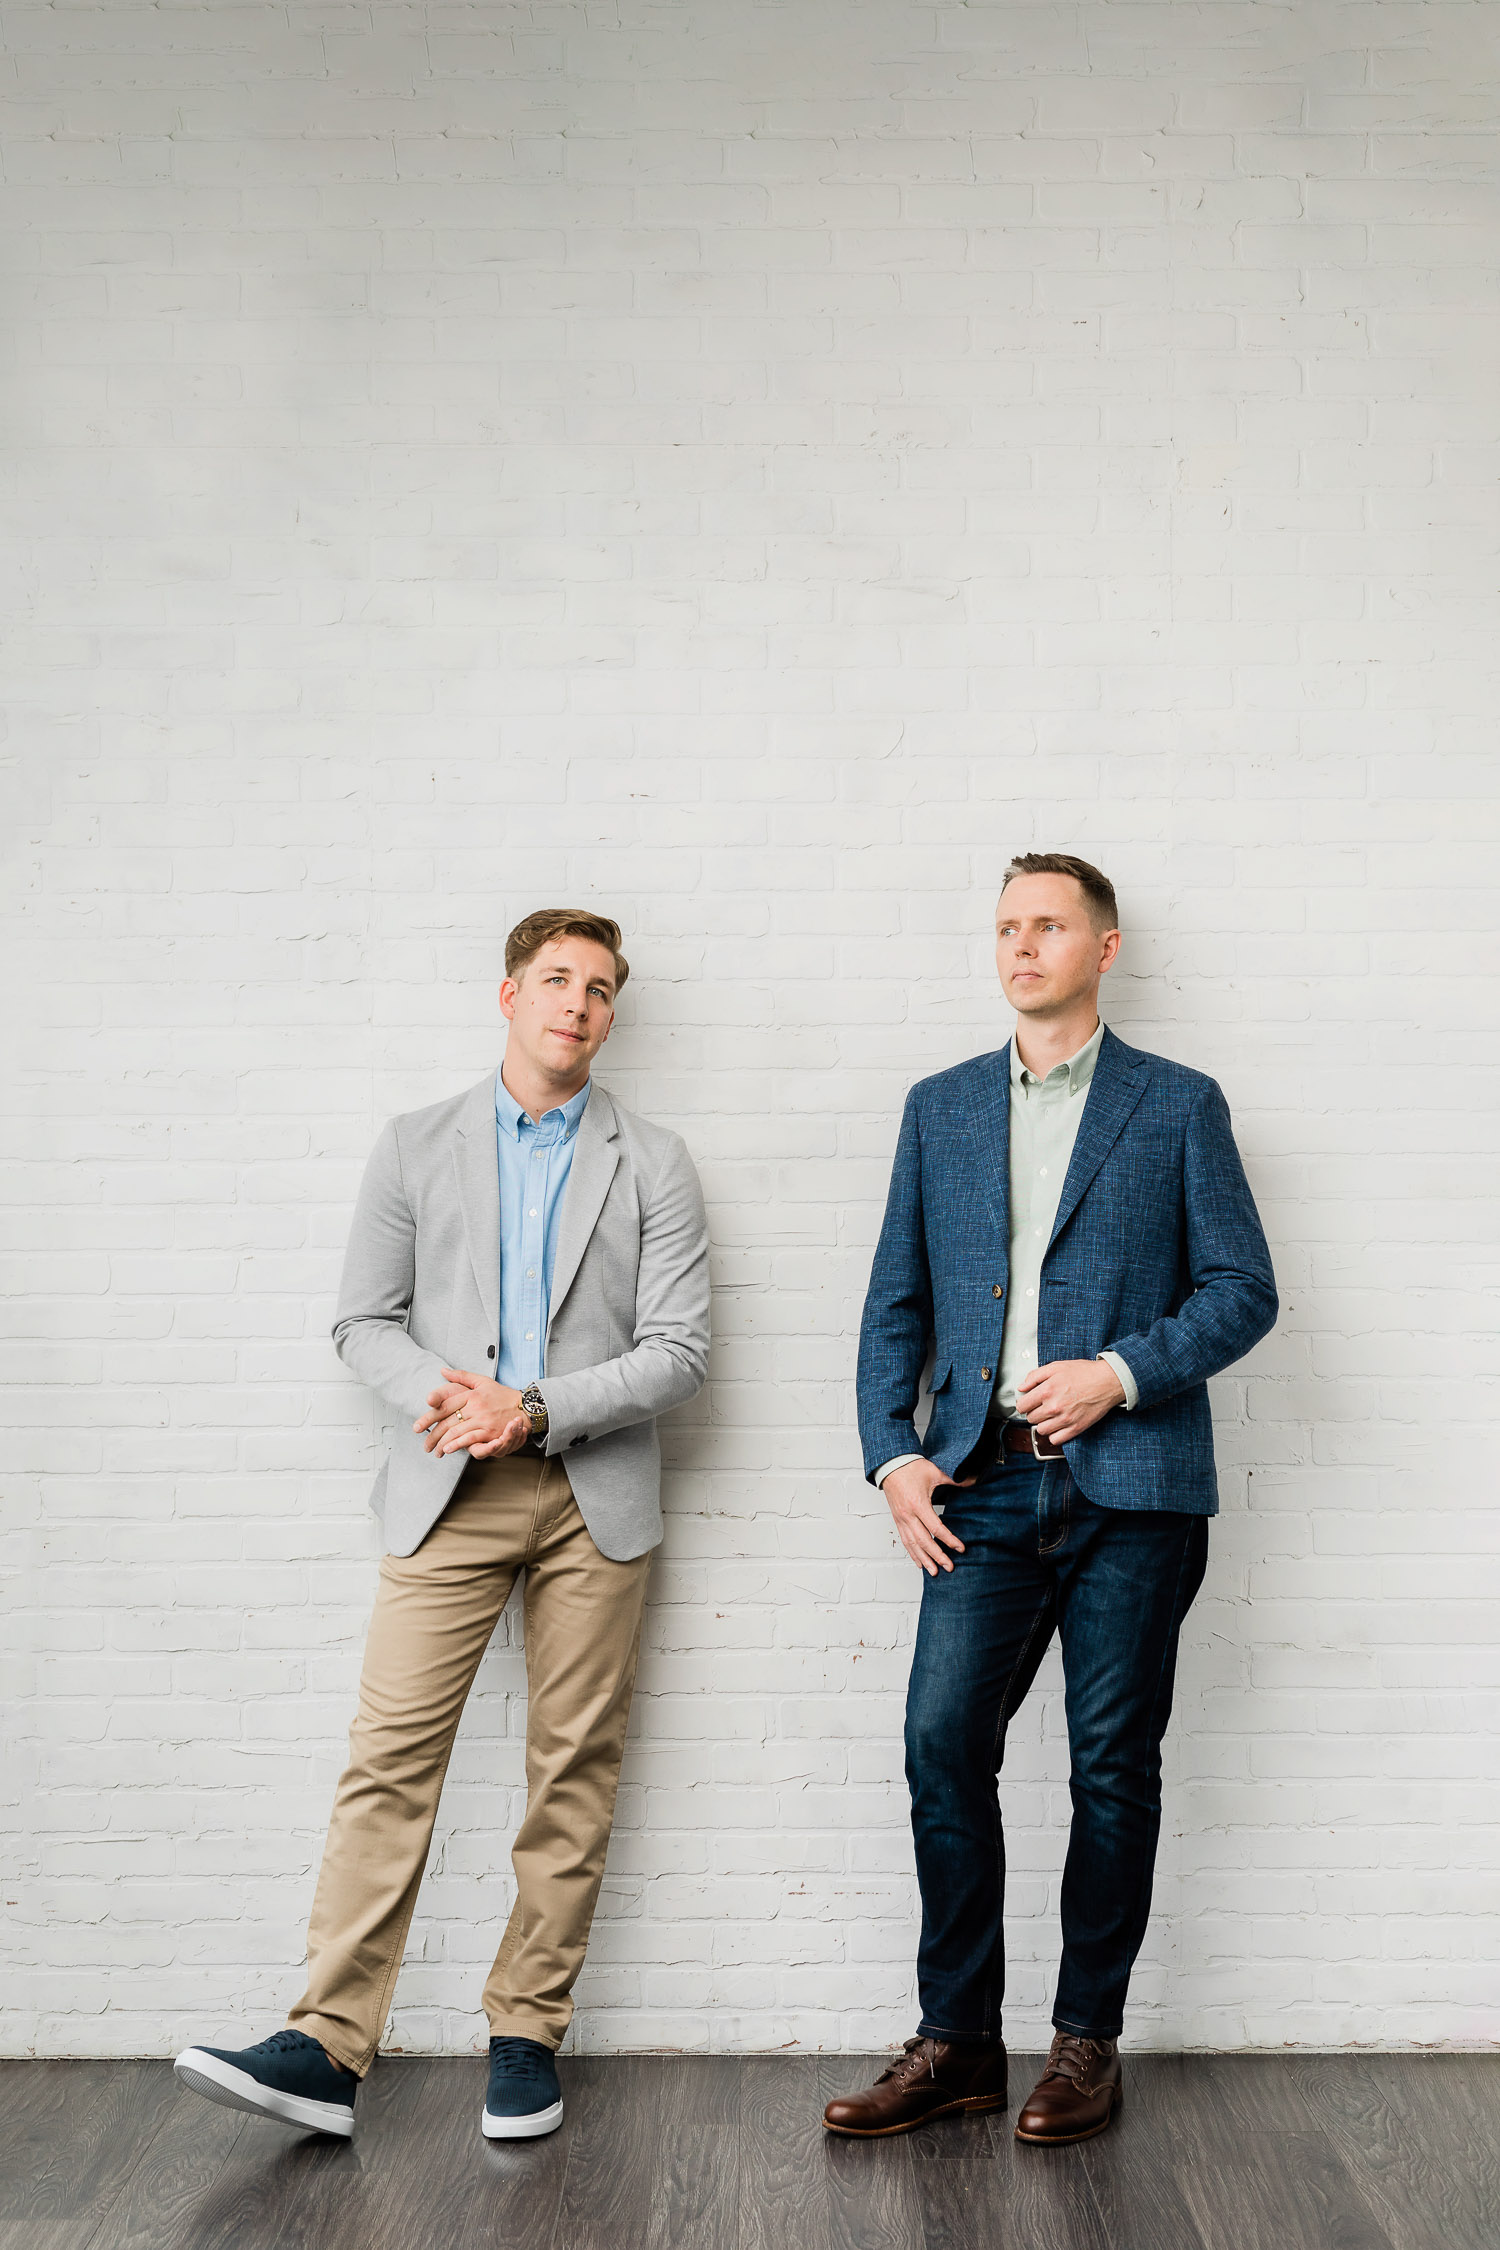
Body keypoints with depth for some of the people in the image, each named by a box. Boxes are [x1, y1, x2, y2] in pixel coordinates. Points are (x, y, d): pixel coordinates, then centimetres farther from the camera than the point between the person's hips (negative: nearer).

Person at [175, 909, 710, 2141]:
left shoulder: (652, 1162, 6)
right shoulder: (417, 1145, 10)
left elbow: (678, 1352, -1)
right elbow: (364, 1321, 7)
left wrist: (533, 1409, -13)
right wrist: (442, 1393, -13)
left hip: (595, 1495, 0)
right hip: (448, 1491, 0)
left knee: (574, 1769, 3)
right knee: (390, 1758, -6)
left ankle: (528, 2031, 14)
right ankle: (328, 2048, -3)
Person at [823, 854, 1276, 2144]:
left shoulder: (1178, 1106, 6)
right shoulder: (941, 1109, 14)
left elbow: (1244, 1290, 2)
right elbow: (898, 1302, 13)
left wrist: (1119, 1372, -12)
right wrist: (893, 1454, 1)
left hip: (1130, 1487, -2)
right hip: (984, 1491, 2)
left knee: (1114, 1766, 4)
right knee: (943, 1744, -4)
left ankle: (1089, 2039, 18)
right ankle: (957, 2039, 10)